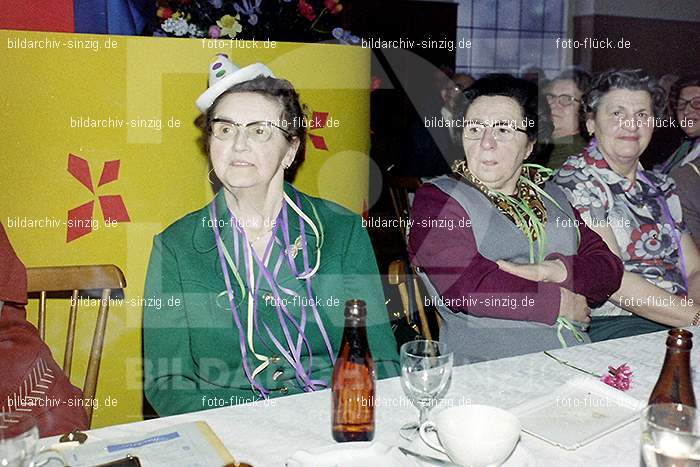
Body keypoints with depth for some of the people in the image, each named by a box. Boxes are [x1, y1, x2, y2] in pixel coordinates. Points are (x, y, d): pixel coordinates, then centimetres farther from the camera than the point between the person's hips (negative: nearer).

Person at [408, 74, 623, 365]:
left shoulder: (551, 196, 20)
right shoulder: (436, 199, 1)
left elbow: (609, 269, 11)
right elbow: (466, 287, -14)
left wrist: (555, 270, -11)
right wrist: (562, 301, -5)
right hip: (486, 369, -5)